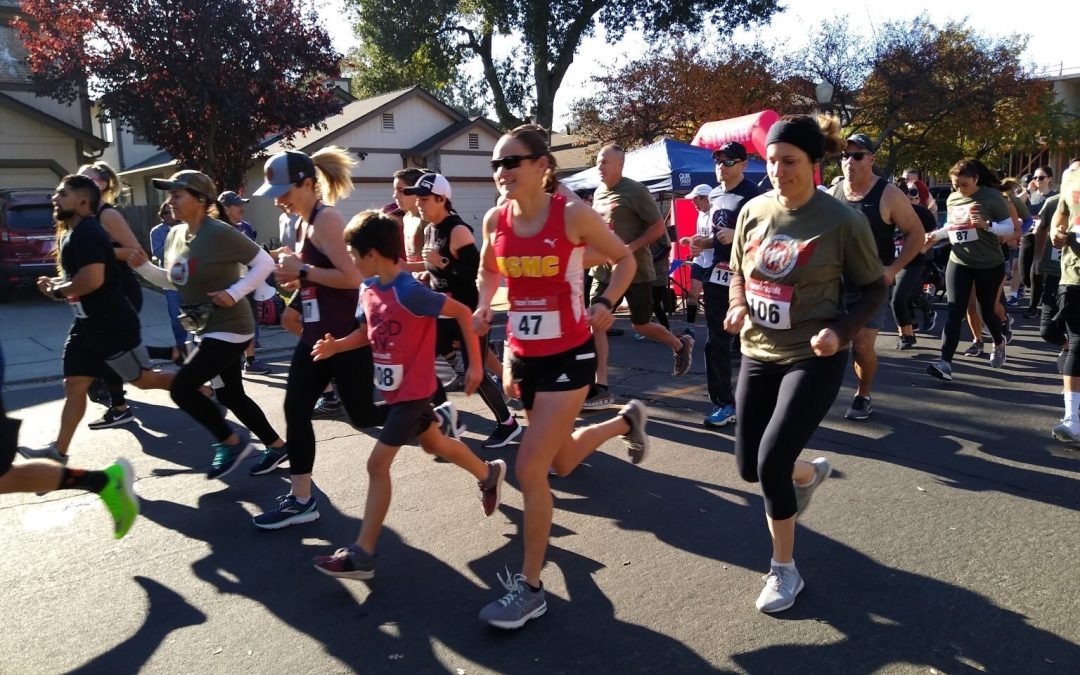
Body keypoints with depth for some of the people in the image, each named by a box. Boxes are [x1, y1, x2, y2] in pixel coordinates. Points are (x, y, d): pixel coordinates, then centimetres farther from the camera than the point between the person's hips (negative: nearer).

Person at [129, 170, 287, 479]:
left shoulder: (219, 233, -19)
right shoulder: (175, 235, 6)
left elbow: (264, 262, -15)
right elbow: (171, 281, 17)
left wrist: (234, 292, -21)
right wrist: (143, 266, 0)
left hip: (229, 328, -9)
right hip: (207, 329, 9)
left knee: (181, 388, -12)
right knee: (229, 395, 14)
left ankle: (232, 442, 6)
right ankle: (277, 445, 29)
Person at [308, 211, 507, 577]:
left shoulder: (409, 292, -26)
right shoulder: (368, 290, -1)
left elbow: (462, 312, -20)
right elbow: (367, 333, 12)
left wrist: (475, 364, -20)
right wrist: (335, 346, -7)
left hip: (412, 391, -9)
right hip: (395, 388, 9)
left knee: (377, 464, -9)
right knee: (435, 444, 26)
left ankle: (362, 554, 0)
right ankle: (489, 474, 51)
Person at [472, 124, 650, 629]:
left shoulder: (572, 214, -14)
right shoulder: (495, 220, -1)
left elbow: (624, 259, -1)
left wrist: (605, 304, -17)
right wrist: (483, 306, -1)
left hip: (568, 356, -6)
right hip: (522, 355, 6)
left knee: (529, 469, -9)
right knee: (562, 462, 21)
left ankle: (530, 587, 11)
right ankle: (626, 420, 51)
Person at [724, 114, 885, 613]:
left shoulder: (842, 221, -13)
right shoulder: (754, 211, -1)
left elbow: (873, 288, -2)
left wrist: (841, 332, -19)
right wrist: (738, 304, -8)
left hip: (813, 359, -5)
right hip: (758, 355, 5)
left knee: (772, 461, -14)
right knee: (749, 465, 10)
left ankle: (784, 570, 11)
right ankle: (811, 473, 47)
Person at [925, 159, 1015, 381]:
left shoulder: (992, 197, -10)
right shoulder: (952, 199, 3)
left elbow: (1009, 228, -10)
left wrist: (986, 225, -27)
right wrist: (936, 235, -1)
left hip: (989, 265, -3)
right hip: (958, 263, 3)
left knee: (987, 311, 11)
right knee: (955, 312, -8)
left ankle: (999, 343, 44)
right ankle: (945, 363, -15)